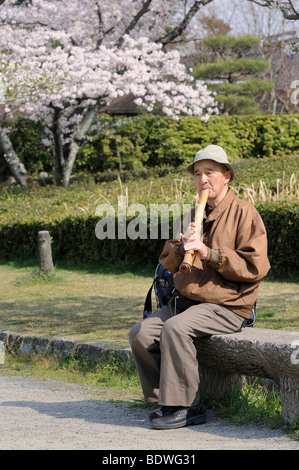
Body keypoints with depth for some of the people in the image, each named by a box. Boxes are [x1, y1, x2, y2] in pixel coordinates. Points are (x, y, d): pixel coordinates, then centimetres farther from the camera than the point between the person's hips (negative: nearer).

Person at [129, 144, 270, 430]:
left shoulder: (243, 213, -3)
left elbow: (254, 266, -13)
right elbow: (167, 264, 17)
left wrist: (209, 253, -20)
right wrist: (181, 247, -5)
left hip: (227, 305, -7)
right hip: (185, 300, 7)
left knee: (175, 328, -32)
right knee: (140, 333, -12)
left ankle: (182, 407, -23)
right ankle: (165, 399, -3)